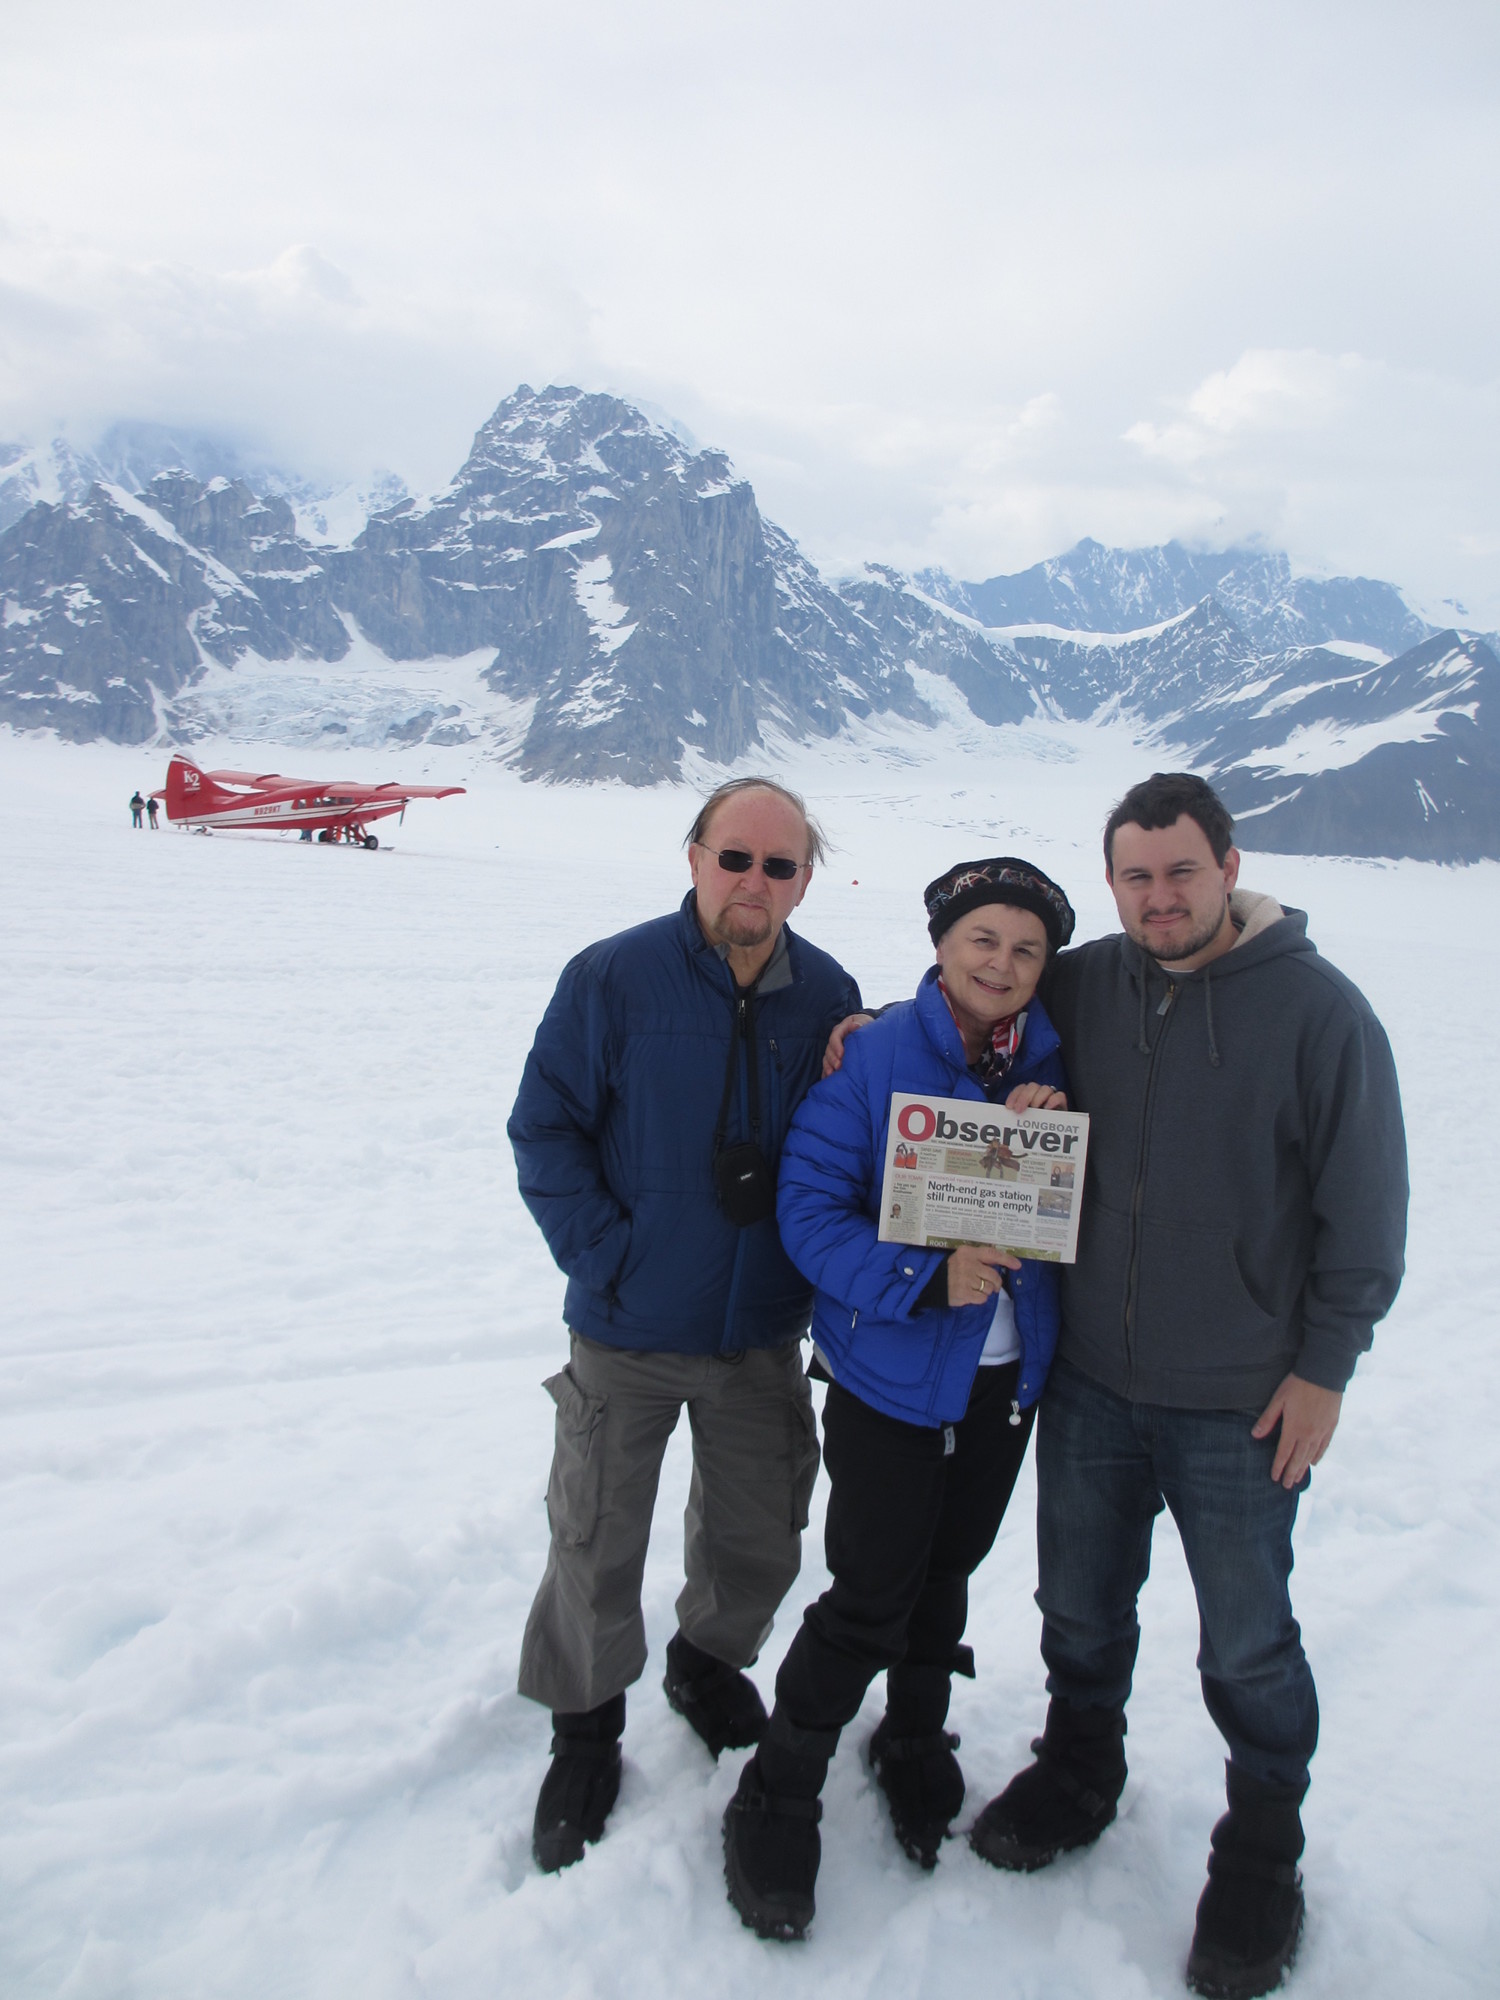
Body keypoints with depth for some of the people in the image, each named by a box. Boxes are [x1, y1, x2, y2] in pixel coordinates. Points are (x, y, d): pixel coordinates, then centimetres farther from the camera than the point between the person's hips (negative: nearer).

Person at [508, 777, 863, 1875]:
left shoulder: (828, 996, -2)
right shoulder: (612, 978, -13)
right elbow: (545, 1130, -9)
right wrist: (605, 1256, -15)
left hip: (764, 1333, 3)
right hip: (628, 1332, -3)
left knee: (759, 1544, 18)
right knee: (598, 1549, 10)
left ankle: (710, 1662, 49)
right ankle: (587, 1725, 37)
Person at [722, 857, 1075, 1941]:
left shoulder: (1057, 1063, -1)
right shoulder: (874, 1056, -15)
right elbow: (810, 1207, -17)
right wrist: (926, 1281, -27)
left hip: (1008, 1371, 5)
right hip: (891, 1372, -5)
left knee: (945, 1572, 22)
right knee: (871, 1598, 0)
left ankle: (917, 1751, 47)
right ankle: (776, 1803, 24)